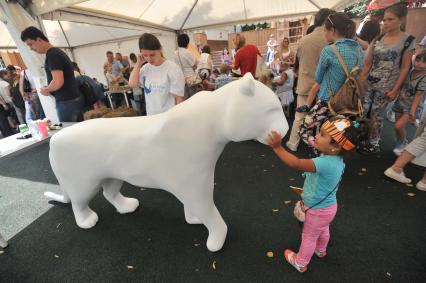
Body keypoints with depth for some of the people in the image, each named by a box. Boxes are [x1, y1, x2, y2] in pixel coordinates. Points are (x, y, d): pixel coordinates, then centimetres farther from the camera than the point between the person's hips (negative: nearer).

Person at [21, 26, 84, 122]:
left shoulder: (52, 55, -12)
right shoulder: (58, 51, 17)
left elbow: (58, 82, -22)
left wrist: (46, 90, -4)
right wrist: (49, 88, 15)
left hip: (66, 102, -9)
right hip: (75, 98, 9)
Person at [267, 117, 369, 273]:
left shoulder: (326, 163, -42)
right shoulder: (335, 158, -11)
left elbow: (297, 164, -50)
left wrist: (277, 147, -51)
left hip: (318, 210, -8)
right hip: (326, 205, 8)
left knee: (309, 237, 17)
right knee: (323, 230, 34)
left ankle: (300, 263, 43)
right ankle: (321, 250, 64)